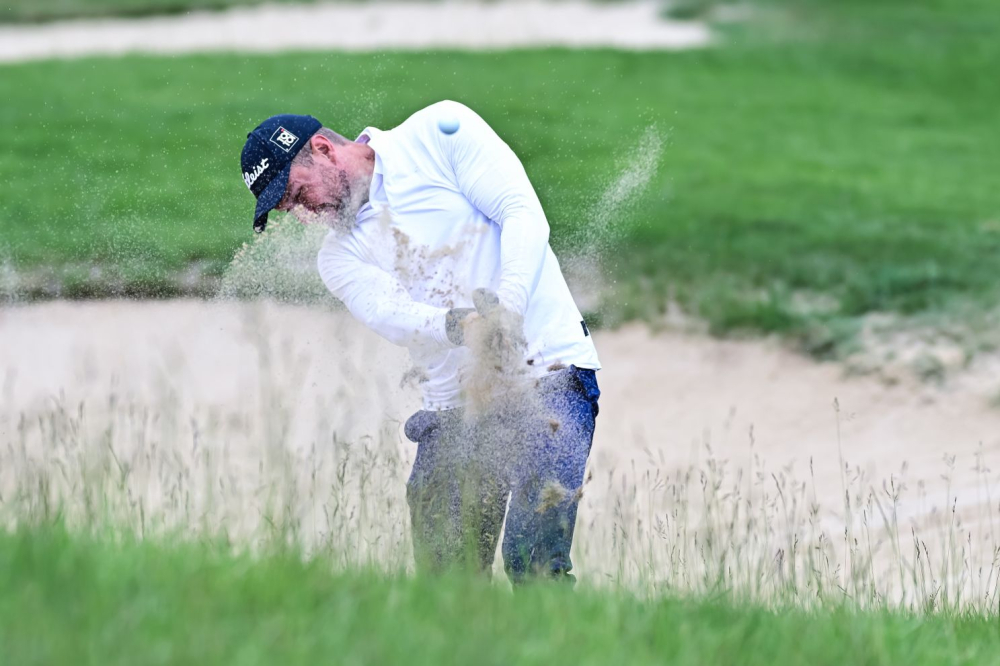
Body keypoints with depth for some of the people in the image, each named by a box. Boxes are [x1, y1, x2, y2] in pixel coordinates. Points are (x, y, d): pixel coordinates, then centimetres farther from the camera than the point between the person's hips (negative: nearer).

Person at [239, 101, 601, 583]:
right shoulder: (340, 258, 11)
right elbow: (388, 313, -10)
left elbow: (525, 216, -8)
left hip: (549, 374, -5)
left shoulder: (436, 133, 2)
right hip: (454, 410, 5)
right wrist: (463, 326, -33)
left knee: (533, 565, -19)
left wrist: (507, 312, -25)